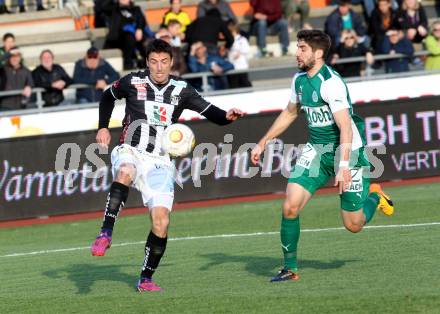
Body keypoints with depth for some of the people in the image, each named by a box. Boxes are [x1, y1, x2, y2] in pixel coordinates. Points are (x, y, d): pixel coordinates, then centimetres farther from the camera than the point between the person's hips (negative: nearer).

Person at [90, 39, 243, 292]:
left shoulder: (181, 90, 3)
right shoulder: (133, 82, 0)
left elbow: (211, 113, 1)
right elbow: (108, 97, 20)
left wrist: (227, 117, -20)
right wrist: (103, 127, 11)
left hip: (159, 163, 2)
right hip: (131, 151, -2)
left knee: (161, 221, -9)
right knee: (125, 173, -40)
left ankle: (146, 279, 7)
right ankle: (106, 234, -41)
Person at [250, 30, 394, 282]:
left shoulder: (330, 82, -22)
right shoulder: (300, 78, 4)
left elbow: (345, 127, -27)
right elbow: (290, 112, 22)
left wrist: (344, 166, -35)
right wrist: (263, 143, 21)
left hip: (347, 149, -6)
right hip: (317, 149, 7)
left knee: (354, 225, -1)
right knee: (290, 207, -12)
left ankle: (374, 196, 32)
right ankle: (290, 269, 1)